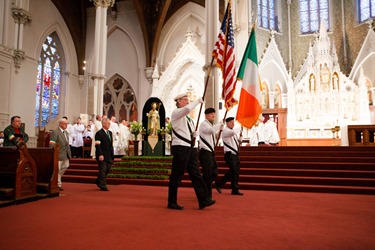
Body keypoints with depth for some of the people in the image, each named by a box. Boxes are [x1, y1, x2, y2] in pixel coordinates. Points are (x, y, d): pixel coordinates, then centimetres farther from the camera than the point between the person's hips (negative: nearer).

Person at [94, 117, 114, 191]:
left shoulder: (110, 132, 15)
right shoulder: (99, 133, -9)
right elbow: (97, 145, -15)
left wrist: (112, 154, 13)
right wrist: (100, 154, -23)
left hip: (109, 155, 7)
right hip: (102, 156, -7)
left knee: (108, 170, 9)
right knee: (102, 170, -1)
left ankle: (98, 181, 28)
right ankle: (103, 186, 9)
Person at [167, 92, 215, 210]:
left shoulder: (187, 117, 23)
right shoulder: (176, 112, -3)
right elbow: (187, 108, -25)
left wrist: (195, 134, 5)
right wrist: (198, 101, -9)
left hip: (190, 148, 8)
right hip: (180, 147, -8)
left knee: (196, 174, 4)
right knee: (176, 176, -1)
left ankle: (203, 200, 5)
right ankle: (172, 203, 10)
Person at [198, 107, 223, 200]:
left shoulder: (211, 125, 21)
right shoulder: (204, 124, -8)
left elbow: (216, 136, 26)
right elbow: (212, 130, -26)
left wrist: (221, 128, 15)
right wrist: (219, 124, -11)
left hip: (210, 152, 9)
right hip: (205, 152, -9)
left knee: (214, 173, 10)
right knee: (207, 174, -7)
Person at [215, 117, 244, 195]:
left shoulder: (233, 132, 20)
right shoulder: (225, 130, -6)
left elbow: (238, 142, 26)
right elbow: (233, 132, -27)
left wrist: (241, 136, 8)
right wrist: (240, 128, -9)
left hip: (235, 154, 8)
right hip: (229, 154, -8)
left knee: (236, 172, 5)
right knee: (233, 171, -14)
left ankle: (235, 190, 12)